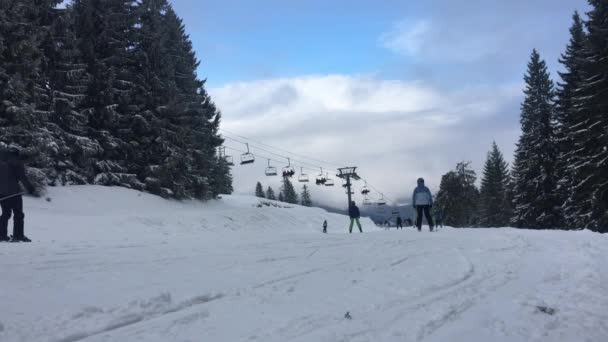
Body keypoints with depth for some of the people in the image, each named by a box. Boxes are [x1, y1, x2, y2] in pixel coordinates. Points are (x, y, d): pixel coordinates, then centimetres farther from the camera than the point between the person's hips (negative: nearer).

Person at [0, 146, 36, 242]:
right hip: (13, 192, -6)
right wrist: (30, 188, -9)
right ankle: (18, 235, -4)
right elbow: (22, 177, -13)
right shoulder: (16, 163, -7)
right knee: (18, 214, 0)